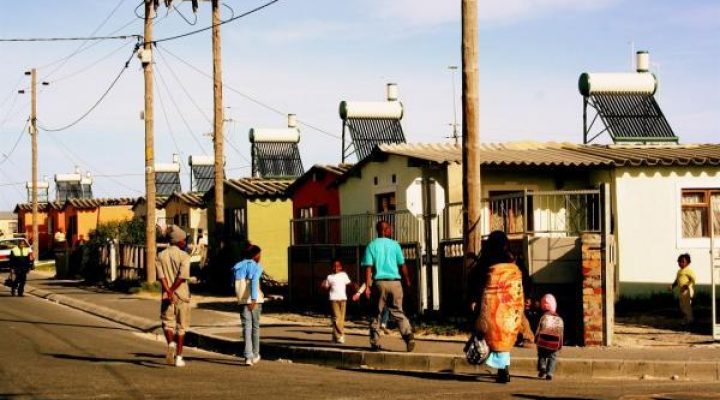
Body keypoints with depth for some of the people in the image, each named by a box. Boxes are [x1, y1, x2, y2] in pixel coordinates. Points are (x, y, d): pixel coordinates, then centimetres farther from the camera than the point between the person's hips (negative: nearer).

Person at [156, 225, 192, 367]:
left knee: (168, 323, 11)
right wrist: (172, 291, -13)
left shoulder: (161, 256, 5)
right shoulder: (184, 256, -6)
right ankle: (178, 357, 11)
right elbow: (182, 277, -18)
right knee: (181, 327, 9)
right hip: (182, 296, -2)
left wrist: (168, 292, -15)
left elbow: (161, 276, -7)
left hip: (167, 297, 2)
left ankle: (171, 343, -19)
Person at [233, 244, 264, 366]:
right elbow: (254, 281, -19)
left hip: (243, 300, 3)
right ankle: (255, 355, 23)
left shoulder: (238, 266, 13)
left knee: (247, 327, -1)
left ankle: (248, 356, -15)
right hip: (255, 300, -3)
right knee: (255, 326, 13)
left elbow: (235, 284, 18)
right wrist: (254, 299, -24)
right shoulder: (257, 266, -4)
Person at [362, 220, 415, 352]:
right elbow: (402, 266, 6)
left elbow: (368, 268, -5)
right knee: (398, 312, 7)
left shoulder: (371, 246, 2)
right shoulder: (394, 245, 4)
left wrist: (367, 286, -6)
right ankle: (408, 335, -12)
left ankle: (375, 343, 7)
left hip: (379, 283, -1)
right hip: (395, 282, 1)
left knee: (376, 314, 8)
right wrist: (407, 281, 19)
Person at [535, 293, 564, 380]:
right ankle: (549, 373, -6)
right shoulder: (559, 319, 2)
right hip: (554, 345, 1)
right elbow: (561, 333, 5)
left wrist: (536, 340, 8)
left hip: (543, 343, -1)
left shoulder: (543, 317, -7)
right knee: (552, 357, 8)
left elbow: (539, 330, -4)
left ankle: (542, 368, -7)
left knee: (542, 356, 15)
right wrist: (560, 344, 12)